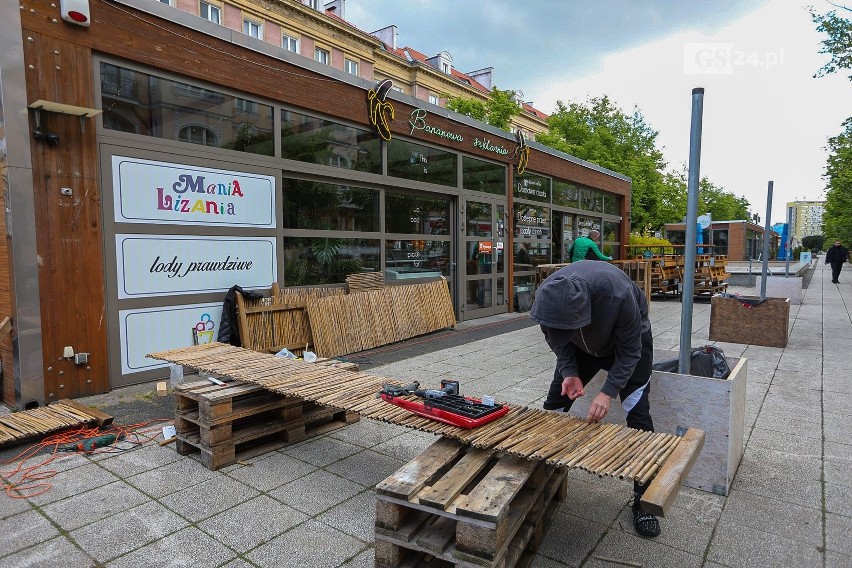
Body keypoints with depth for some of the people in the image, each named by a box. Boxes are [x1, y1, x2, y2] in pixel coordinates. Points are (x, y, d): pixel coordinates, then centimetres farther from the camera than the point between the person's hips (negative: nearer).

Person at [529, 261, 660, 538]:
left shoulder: (618, 294, -43)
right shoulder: (547, 296, -33)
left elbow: (630, 351, -27)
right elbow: (557, 340, -12)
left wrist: (608, 392, -34)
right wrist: (569, 372, -24)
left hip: (628, 340, -3)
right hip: (583, 345, 3)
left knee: (638, 413, -11)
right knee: (554, 404, 3)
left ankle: (643, 499, 5)